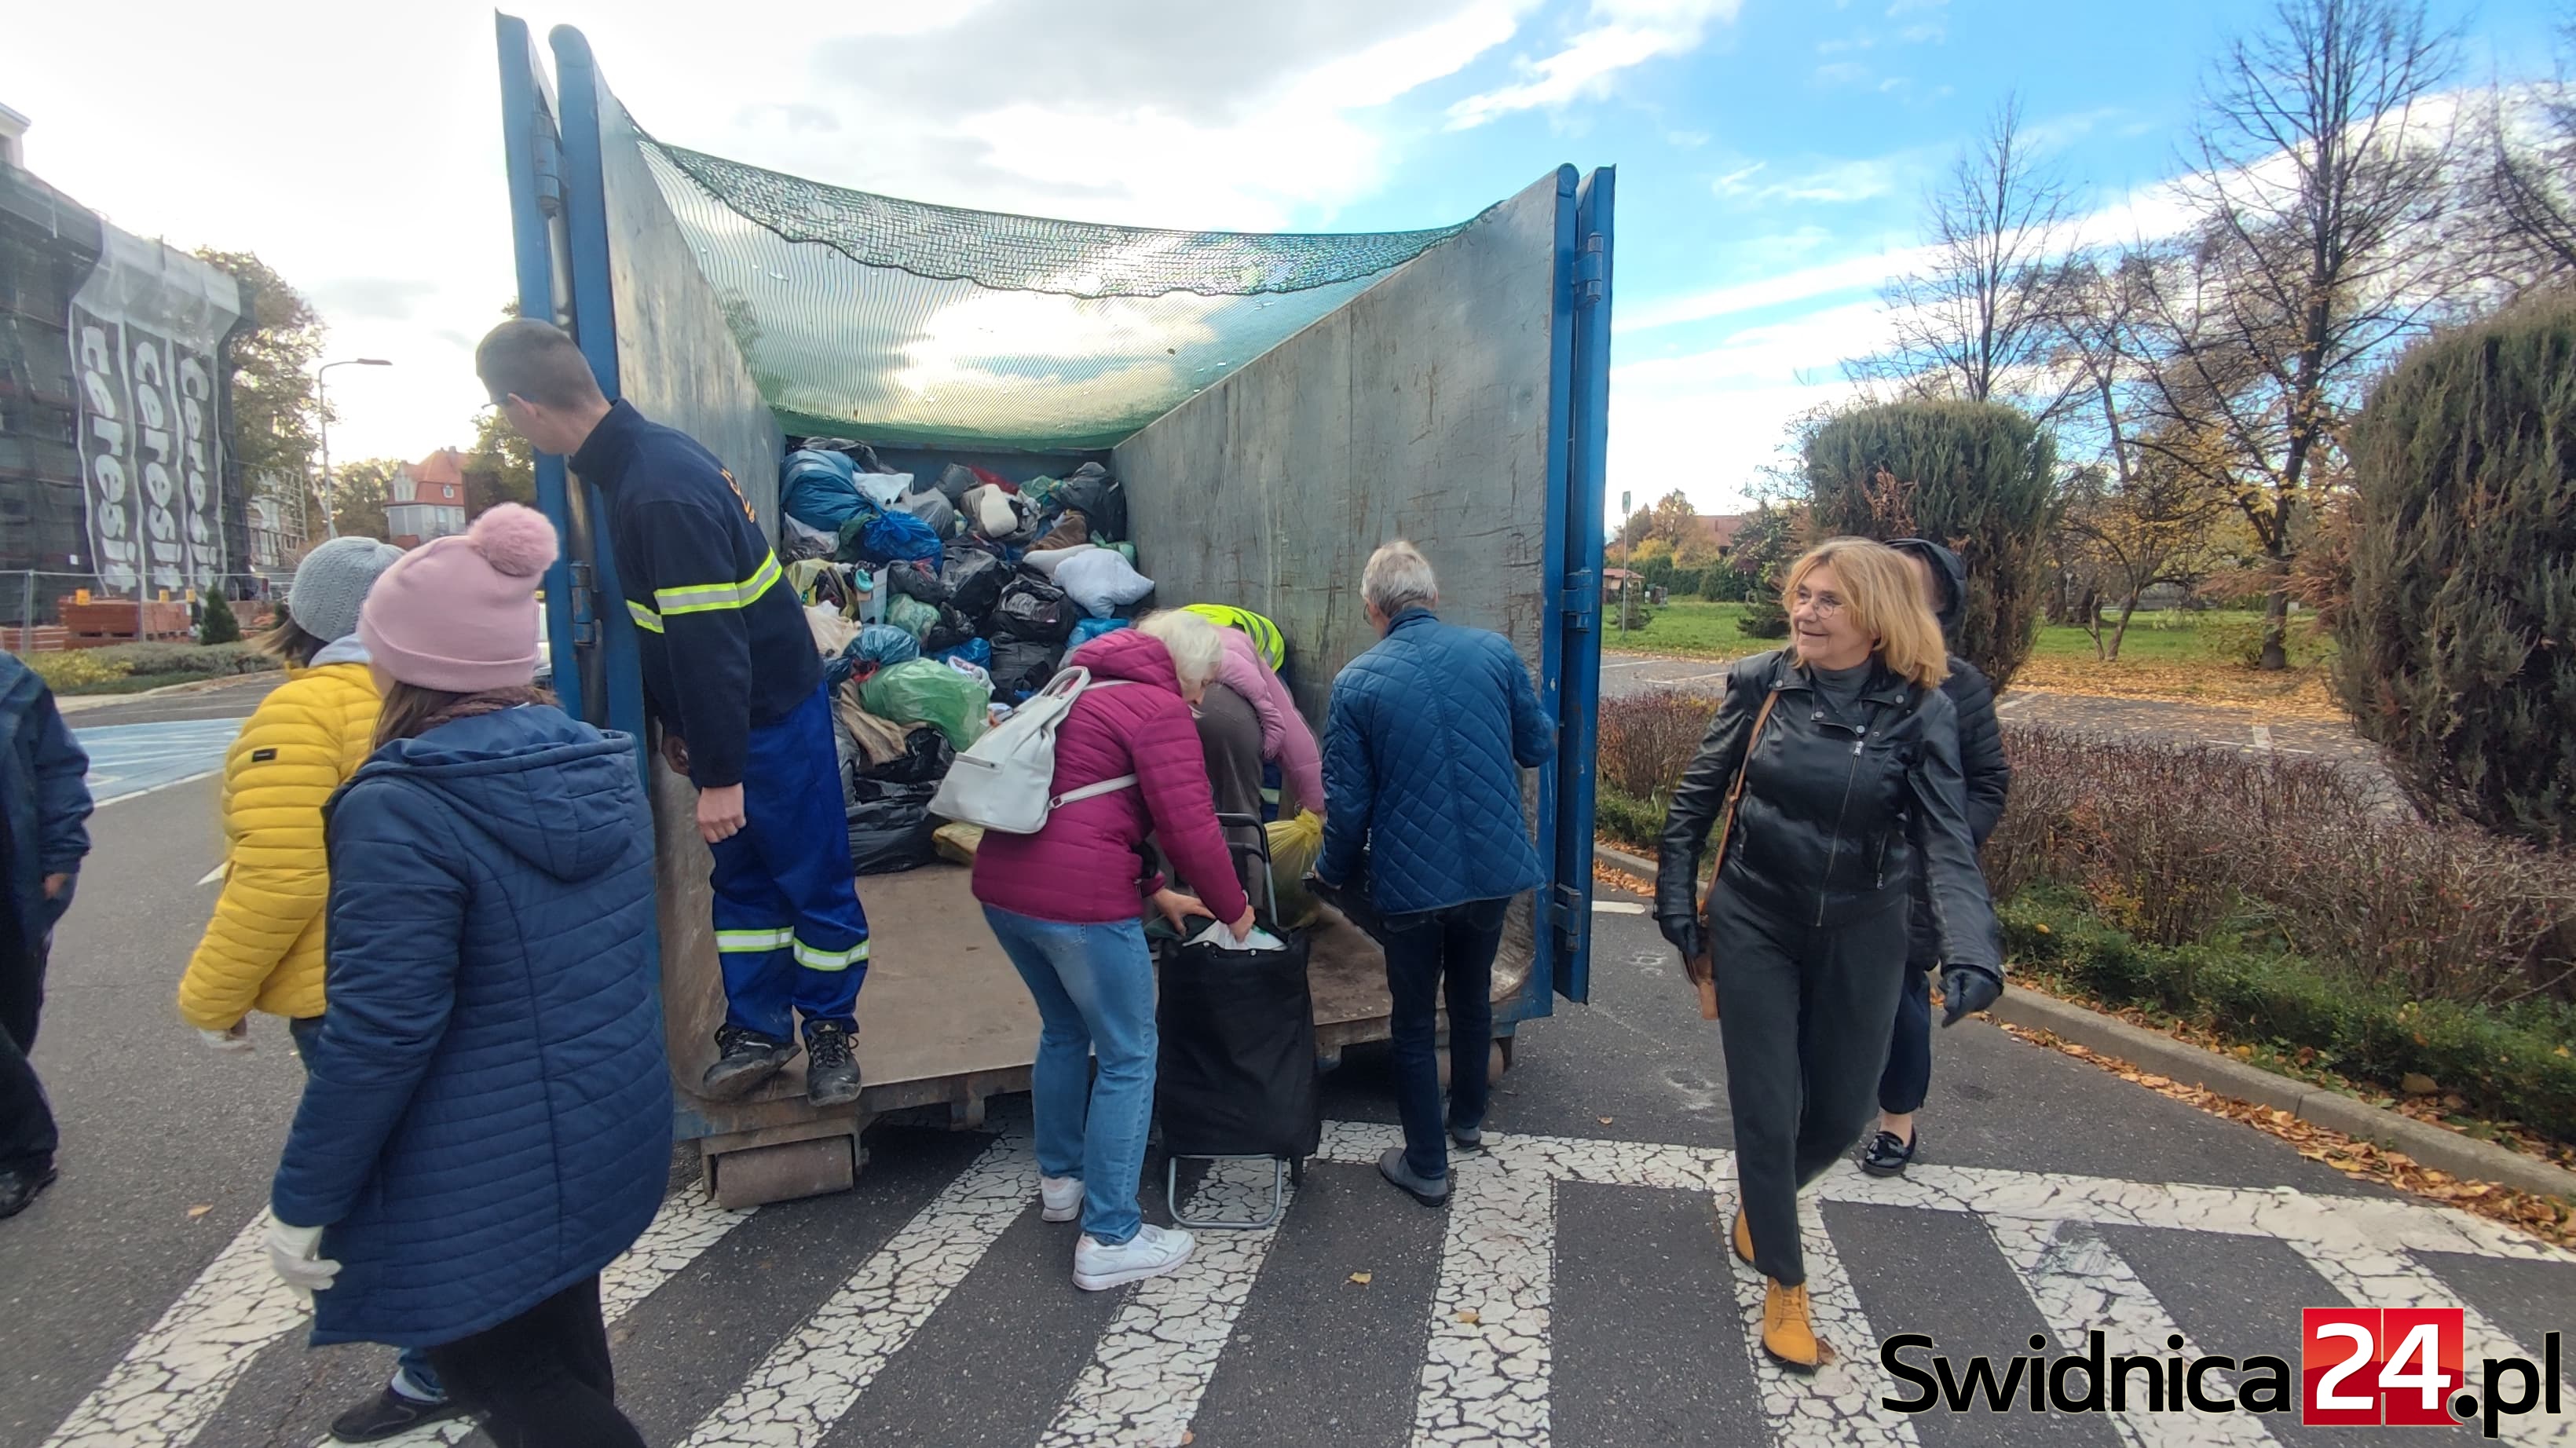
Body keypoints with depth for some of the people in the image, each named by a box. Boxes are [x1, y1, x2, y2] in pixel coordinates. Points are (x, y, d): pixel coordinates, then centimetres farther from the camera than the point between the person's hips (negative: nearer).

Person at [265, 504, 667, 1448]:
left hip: (484, 1183, -7)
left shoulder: (403, 811, -23)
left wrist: (301, 1203, -11)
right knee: (561, 1345, 25)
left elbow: (380, 1033, -22)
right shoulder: (602, 766, -1)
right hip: (609, 1137, 7)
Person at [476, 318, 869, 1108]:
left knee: (815, 879, 5)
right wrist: (676, 724, 21)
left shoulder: (663, 491, -25)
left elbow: (707, 639, -27)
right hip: (727, 716, 10)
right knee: (742, 880, 16)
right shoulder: (640, 459, 7)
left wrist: (720, 773, -22)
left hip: (774, 717, -10)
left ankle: (829, 1032, 20)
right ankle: (757, 1030, 29)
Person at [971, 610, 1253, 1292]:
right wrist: (1234, 909, 4)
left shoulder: (1086, 691, 22)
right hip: (1077, 900, -9)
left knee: (1064, 1030, 27)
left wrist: (1155, 891, 27)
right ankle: (1109, 1241, 12)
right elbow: (1191, 829, -12)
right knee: (1129, 1058, 4)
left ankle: (1060, 1179, 42)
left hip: (1002, 884, 9)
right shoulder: (1160, 709, -6)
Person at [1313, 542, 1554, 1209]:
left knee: (1414, 1021, 14)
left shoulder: (1357, 682, -12)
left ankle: (1426, 1166, 26)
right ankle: (1468, 1120, 46)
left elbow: (1348, 802, -9)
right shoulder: (1494, 651, -6)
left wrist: (1333, 874, 8)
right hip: (1493, 866, 4)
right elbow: (1539, 746, 4)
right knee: (1473, 996, 26)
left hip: (1410, 879, -3)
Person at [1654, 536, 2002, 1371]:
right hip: (1754, 926, -1)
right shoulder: (1760, 683, -8)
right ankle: (1785, 1284, 28)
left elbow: (1946, 841, -14)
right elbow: (1696, 798, -1)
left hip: (1860, 940, 1)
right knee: (1766, 1110, 5)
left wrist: (1971, 951, -28)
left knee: (1840, 1113, 14)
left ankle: (1760, 1197, 47)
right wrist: (1677, 900, -3)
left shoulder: (1919, 711, -10)